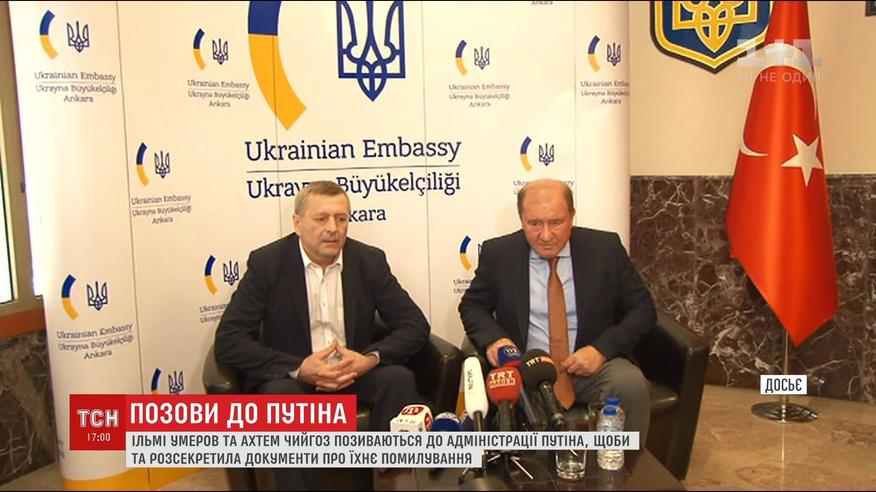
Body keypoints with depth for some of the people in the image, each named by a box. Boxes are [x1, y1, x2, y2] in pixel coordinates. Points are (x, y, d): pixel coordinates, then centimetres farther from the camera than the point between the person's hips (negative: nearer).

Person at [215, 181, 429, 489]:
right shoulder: (266, 262, -9)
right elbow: (228, 342, -15)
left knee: (399, 378, -26)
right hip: (290, 377, -2)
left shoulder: (370, 260, -2)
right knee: (280, 393, -34)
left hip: (356, 373, 2)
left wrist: (371, 358, -23)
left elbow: (415, 325, -3)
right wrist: (300, 368, -27)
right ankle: (296, 485, -18)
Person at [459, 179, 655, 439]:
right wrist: (494, 339, -11)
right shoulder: (498, 253, 1)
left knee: (631, 385, -31)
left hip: (591, 364, 1)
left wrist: (602, 349, -12)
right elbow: (472, 305, 12)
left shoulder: (605, 248, 0)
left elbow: (642, 308, 4)